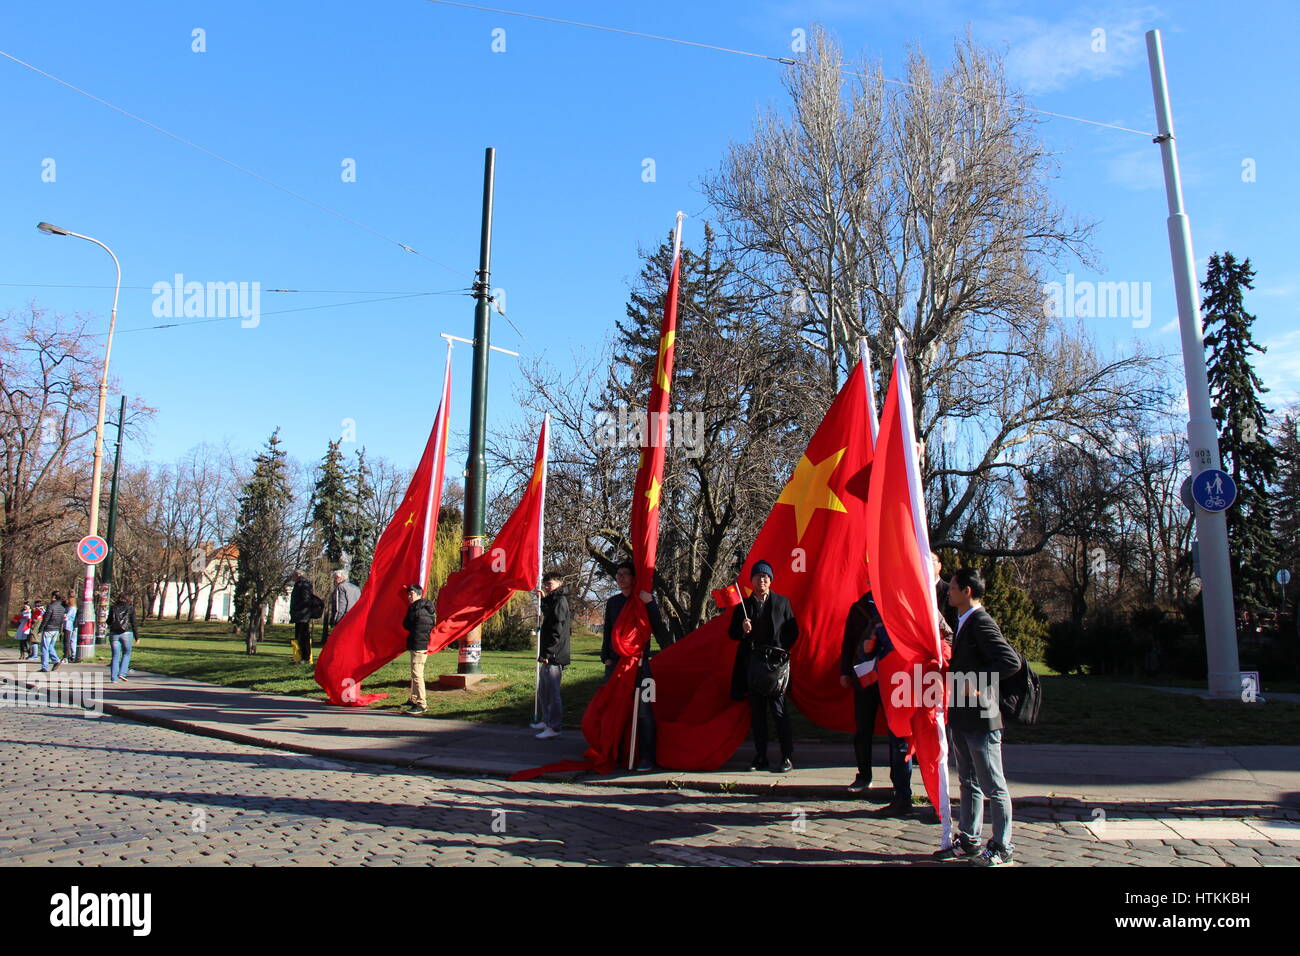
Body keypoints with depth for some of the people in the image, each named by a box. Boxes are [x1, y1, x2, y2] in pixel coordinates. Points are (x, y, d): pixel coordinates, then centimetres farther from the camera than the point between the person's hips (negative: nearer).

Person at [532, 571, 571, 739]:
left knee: (552, 691, -8)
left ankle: (554, 727, -4)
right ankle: (545, 721, 31)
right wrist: (543, 599, 29)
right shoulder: (552, 601, 17)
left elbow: (557, 630, -19)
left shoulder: (560, 601, -13)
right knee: (543, 691, 19)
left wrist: (547, 653, -21)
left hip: (554, 656, -10)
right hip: (549, 656, 10)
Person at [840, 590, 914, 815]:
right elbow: (848, 641, 14)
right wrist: (845, 671, 10)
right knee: (862, 730, 13)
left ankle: (902, 796, 0)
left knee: (897, 733, -5)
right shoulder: (859, 608, 8)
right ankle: (864, 777, 31)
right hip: (864, 676, 4)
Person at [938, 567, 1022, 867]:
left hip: (981, 718, -10)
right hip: (962, 718, 10)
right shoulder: (965, 623, 12)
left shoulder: (981, 623, -17)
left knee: (993, 786, 3)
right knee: (969, 783, 17)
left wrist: (976, 682, -23)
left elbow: (1011, 661, -27)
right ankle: (968, 840, 26)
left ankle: (1001, 847, 13)